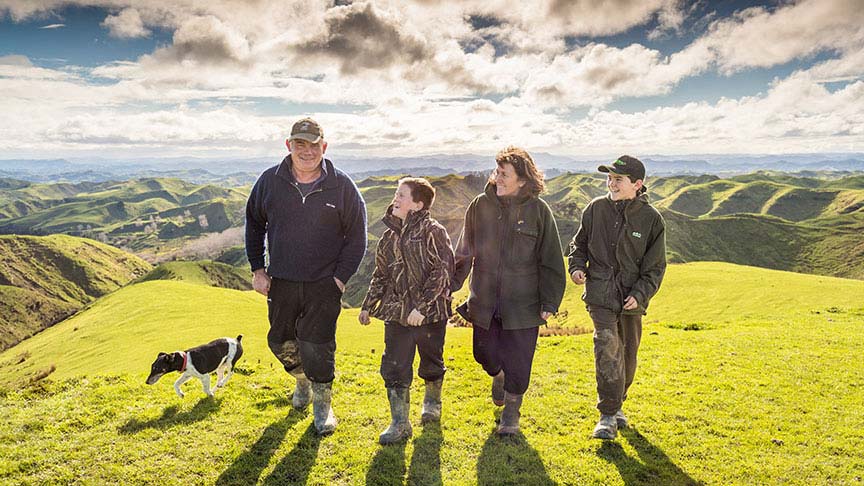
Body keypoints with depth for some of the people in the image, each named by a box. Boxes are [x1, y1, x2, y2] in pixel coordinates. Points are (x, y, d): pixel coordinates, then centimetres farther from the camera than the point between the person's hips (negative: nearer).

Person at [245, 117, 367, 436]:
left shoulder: (341, 186, -7)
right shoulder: (270, 181, -1)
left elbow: (356, 236, -1)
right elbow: (254, 224, 12)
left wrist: (340, 278, -7)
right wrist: (257, 269, 6)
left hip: (324, 285, -3)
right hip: (281, 282, 3)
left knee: (317, 349, -2)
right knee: (280, 342, 15)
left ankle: (322, 406, 22)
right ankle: (302, 380, 46)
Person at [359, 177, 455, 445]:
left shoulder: (433, 232, -11)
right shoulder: (390, 236, 8)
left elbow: (441, 272, -17)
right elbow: (381, 274, 18)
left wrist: (421, 307, -21)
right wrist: (368, 306, 18)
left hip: (430, 313, -4)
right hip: (396, 312, 5)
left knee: (431, 363, 15)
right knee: (393, 367, 0)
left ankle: (432, 400, 43)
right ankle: (400, 424, 11)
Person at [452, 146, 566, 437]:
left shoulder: (538, 210, -7)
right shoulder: (481, 206, 1)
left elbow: (551, 261, -3)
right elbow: (464, 252, 10)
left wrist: (550, 302, -6)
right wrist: (451, 285, 8)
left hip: (523, 303, -3)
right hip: (484, 300, 3)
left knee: (518, 362, 4)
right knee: (485, 353, 13)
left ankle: (511, 413, 26)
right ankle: (498, 376, 49)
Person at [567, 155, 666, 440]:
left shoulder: (651, 219, -5)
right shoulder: (596, 209, -2)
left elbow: (655, 267, -1)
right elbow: (579, 243, 12)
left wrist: (640, 294, -13)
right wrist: (576, 266, -6)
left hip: (632, 297, 2)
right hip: (600, 291, -1)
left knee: (627, 353, 14)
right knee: (608, 348, -14)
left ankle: (616, 404, 35)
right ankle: (608, 416, -6)